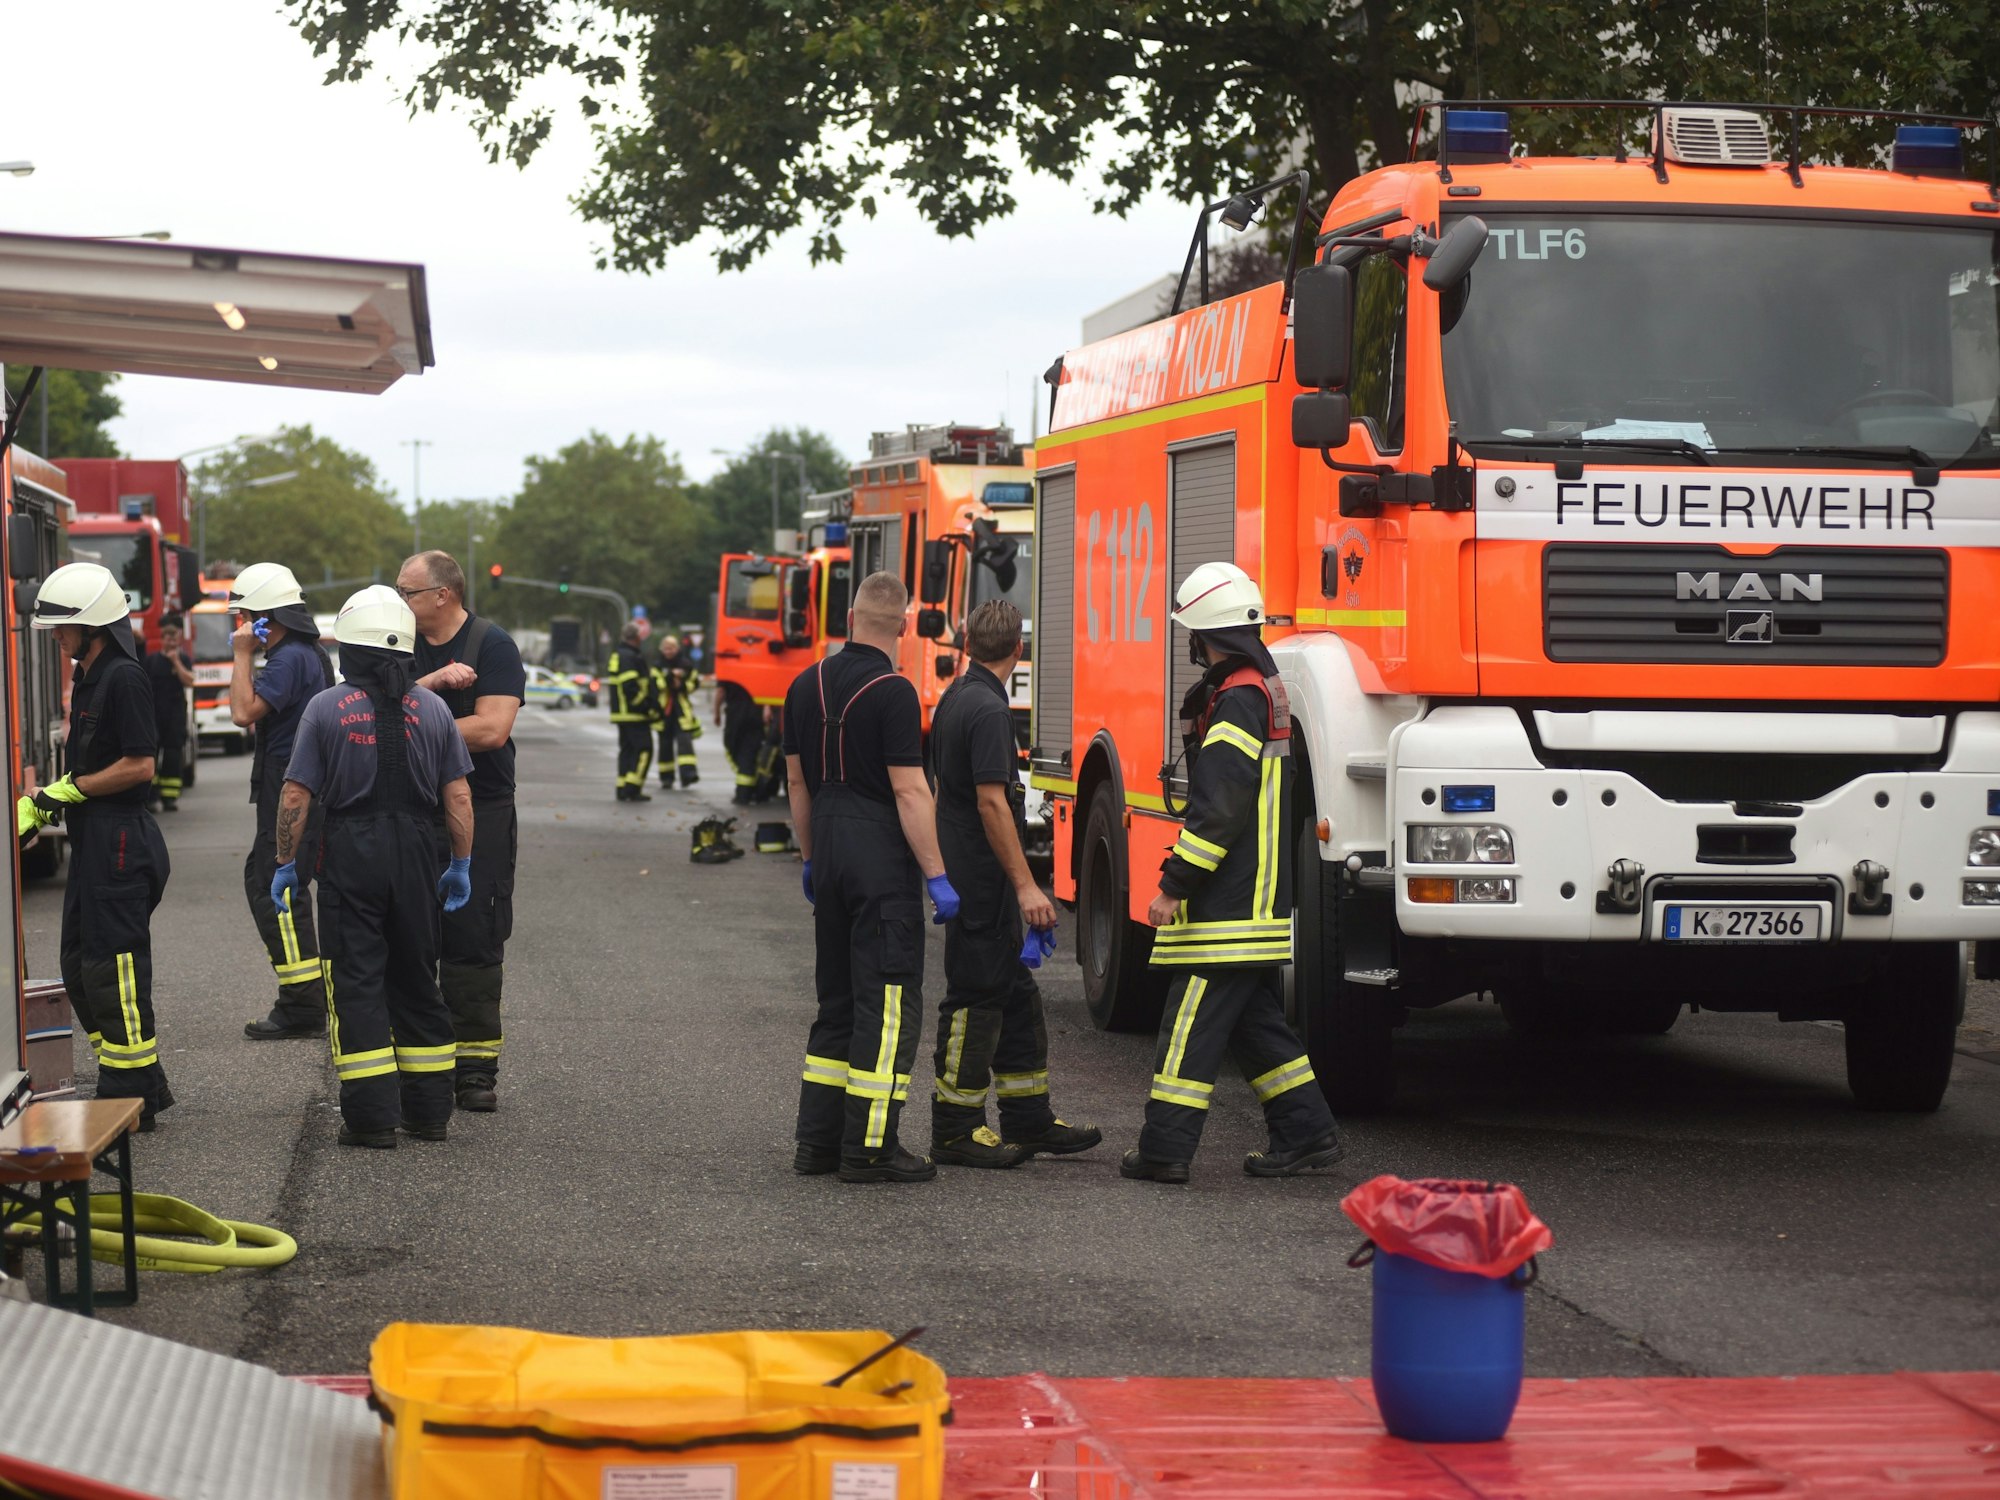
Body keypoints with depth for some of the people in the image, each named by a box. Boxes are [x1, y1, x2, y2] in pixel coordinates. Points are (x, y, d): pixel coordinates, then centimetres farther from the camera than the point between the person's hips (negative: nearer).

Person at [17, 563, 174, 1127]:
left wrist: (68, 790, -14)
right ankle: (145, 1086, 20)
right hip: (92, 843, 11)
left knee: (113, 969, -6)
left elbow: (139, 765, -20)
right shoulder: (88, 678, 15)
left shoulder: (124, 679, -15)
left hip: (120, 842, -11)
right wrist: (42, 802, 8)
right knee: (80, 967, 14)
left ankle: (130, 1098, 0)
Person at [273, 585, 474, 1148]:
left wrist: (286, 863, 3)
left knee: (356, 981, 1)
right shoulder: (432, 707, 3)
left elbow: (297, 795, -6)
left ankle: (372, 1117, -3)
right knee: (416, 979, 13)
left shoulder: (326, 707, -4)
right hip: (417, 851, 3)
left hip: (351, 852, -3)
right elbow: (457, 795, 2)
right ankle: (428, 1112, 17)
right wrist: (460, 863, 11)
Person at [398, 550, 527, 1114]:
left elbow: (491, 729, -17)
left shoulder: (492, 645, -5)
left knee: (473, 941, -3)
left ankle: (475, 1067, 2)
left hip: (479, 817, -5)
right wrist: (432, 681, -17)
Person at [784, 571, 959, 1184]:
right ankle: (869, 1149, -5)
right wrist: (936, 877, -14)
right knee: (888, 1005, -4)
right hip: (881, 858, -7)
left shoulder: (806, 686, 8)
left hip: (830, 854, 8)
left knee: (837, 1002, 15)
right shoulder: (892, 692, -14)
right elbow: (910, 793, -17)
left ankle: (818, 1140, 16)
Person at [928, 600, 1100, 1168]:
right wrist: (1025, 885, -23)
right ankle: (954, 1130, 1)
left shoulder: (954, 699, 13)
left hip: (966, 872, 10)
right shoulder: (988, 709, -18)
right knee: (975, 996, -4)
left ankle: (1029, 1120, 18)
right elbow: (991, 803, -23)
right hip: (982, 880, -10)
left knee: (1016, 994, 13)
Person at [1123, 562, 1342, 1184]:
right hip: (1259, 900, 10)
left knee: (1193, 1022, -7)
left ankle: (1164, 1150, -6)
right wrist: (1183, 878, 22)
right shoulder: (1264, 689, 17)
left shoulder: (1237, 700, -16)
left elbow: (1218, 809, -21)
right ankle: (1306, 1133, 15)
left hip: (1229, 905, -10)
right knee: (1253, 1018, 14)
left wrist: (1173, 886, -18)